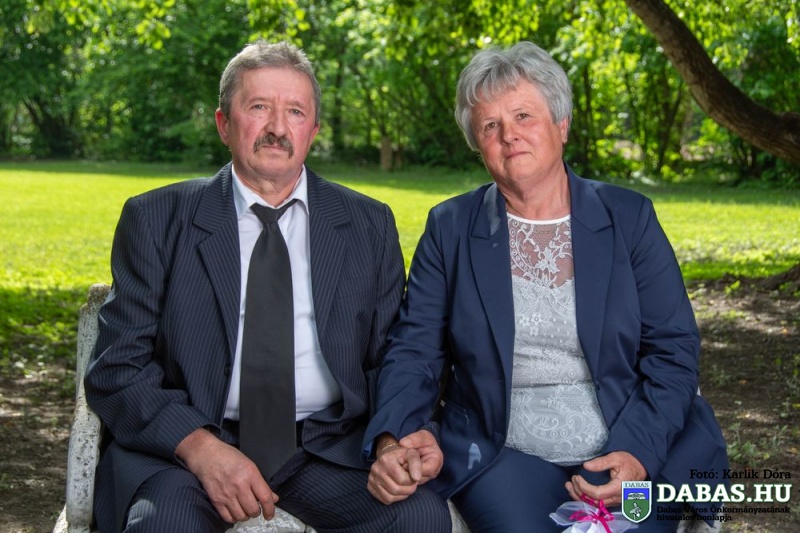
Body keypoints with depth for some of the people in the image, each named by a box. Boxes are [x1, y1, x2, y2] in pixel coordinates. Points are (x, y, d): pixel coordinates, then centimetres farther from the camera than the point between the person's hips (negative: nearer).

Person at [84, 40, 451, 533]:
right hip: (185, 444, -1)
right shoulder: (156, 219, 5)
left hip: (329, 447, 2)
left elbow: (390, 359, 11)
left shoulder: (369, 224, 11)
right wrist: (200, 447, -17)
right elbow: (117, 365, 0)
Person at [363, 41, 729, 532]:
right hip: (501, 454, 0)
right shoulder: (450, 228, 5)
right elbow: (415, 349, 2)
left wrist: (638, 453, -14)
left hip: (635, 452, 1)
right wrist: (393, 440, -18)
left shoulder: (630, 218, 4)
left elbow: (674, 348, 1)